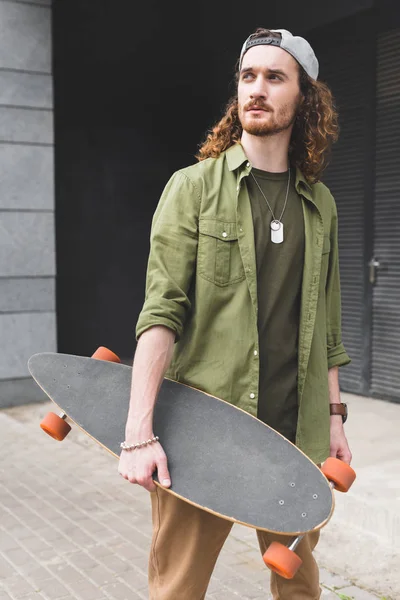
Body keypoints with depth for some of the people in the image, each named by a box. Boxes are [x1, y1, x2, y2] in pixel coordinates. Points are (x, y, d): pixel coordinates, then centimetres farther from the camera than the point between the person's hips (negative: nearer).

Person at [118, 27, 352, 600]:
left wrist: (334, 415, 13)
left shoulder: (321, 204, 10)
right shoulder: (193, 187, -2)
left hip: (295, 434, 4)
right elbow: (161, 311, -11)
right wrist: (139, 431, -19)